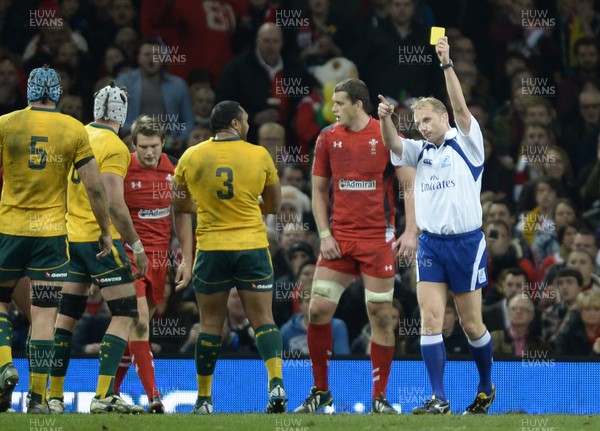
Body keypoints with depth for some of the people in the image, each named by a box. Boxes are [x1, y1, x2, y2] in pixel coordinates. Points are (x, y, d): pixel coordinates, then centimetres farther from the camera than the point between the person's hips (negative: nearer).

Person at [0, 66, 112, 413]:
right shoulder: (75, 131, 0)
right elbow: (95, 188, -1)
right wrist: (105, 231, 9)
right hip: (52, 232, 0)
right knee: (44, 315, 1)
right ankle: (38, 396, 0)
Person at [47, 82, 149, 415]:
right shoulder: (114, 147, -13)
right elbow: (114, 203, -19)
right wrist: (136, 246, -12)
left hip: (71, 236, 7)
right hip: (101, 238, -7)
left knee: (66, 315, 12)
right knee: (124, 314, -3)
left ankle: (54, 396, 11)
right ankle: (103, 396, -13)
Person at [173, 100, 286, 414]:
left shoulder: (190, 158, 2)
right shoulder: (260, 156, -2)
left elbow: (182, 211, 7)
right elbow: (273, 206, 10)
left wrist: (186, 258, 12)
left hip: (210, 249, 1)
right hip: (253, 247, -1)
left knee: (211, 323, 9)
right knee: (263, 320, 3)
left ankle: (203, 398, 13)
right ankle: (276, 381, -17)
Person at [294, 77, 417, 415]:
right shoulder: (329, 137, 6)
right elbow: (319, 190, 12)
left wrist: (411, 231, -14)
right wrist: (324, 234, 1)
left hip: (377, 239, -3)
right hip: (339, 239, 3)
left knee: (381, 315, -3)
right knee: (318, 309, -4)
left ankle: (380, 398, 6)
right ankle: (320, 391, 10)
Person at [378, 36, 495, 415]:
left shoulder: (466, 144, -2)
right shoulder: (421, 151, 10)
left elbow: (460, 107, -16)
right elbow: (393, 144, -8)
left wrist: (447, 63, -25)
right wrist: (386, 119, -28)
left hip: (466, 242, -4)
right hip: (430, 243, 4)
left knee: (471, 324, 5)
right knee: (431, 319, -6)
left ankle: (487, 387, 26)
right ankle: (439, 399, -7)